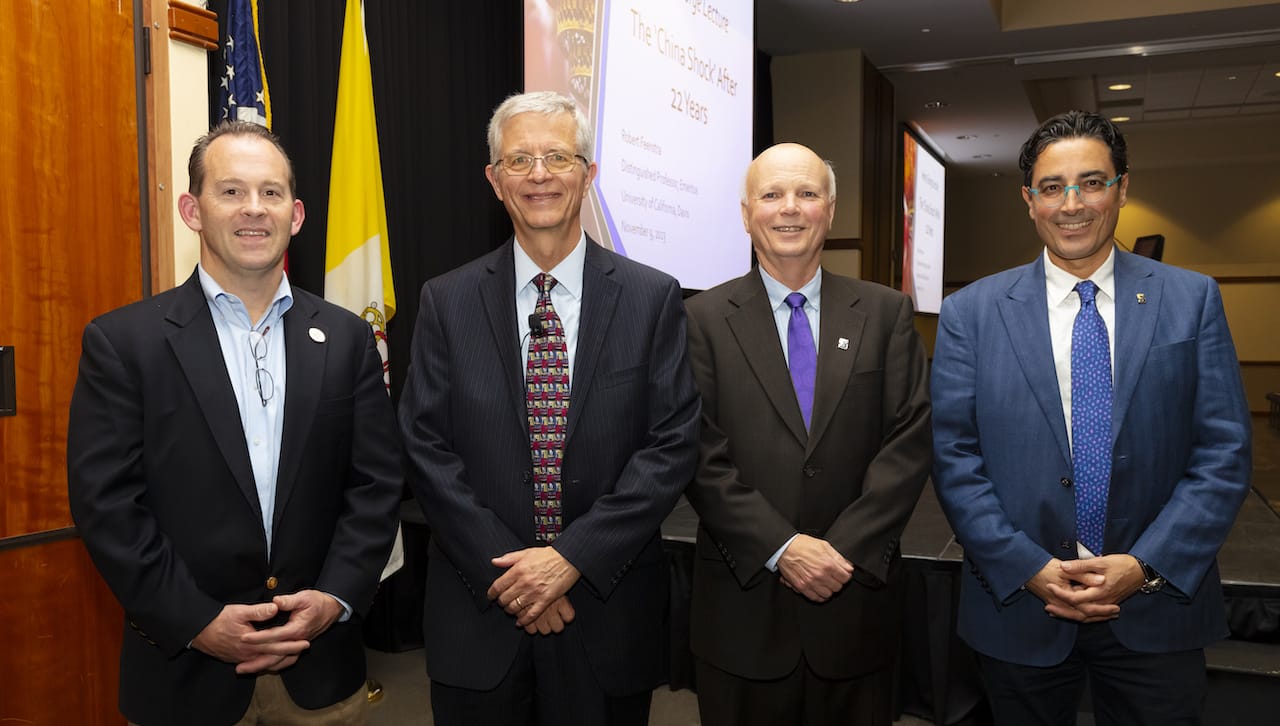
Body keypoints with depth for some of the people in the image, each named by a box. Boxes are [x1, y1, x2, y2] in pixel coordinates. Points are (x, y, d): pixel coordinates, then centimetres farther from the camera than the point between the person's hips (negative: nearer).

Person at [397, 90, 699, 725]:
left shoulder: (653, 298, -3)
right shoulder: (446, 301, 0)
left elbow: (673, 444, -7)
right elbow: (426, 446, -3)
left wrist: (572, 556, -14)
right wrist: (506, 567, -11)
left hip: (610, 613, 0)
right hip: (479, 610, 1)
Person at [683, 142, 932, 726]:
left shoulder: (886, 313, 4)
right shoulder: (705, 319, -1)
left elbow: (909, 441, -3)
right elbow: (702, 457, -7)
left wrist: (846, 548, -12)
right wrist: (782, 549, -15)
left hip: (857, 597, 2)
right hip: (743, 602, -1)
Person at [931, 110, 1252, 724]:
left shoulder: (1192, 300, 0)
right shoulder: (970, 314, -2)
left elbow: (1223, 453, -3)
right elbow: (954, 459, -5)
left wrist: (1146, 566, -12)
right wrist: (1030, 569, -13)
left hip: (1157, 611, 1)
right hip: (1019, 605, 0)